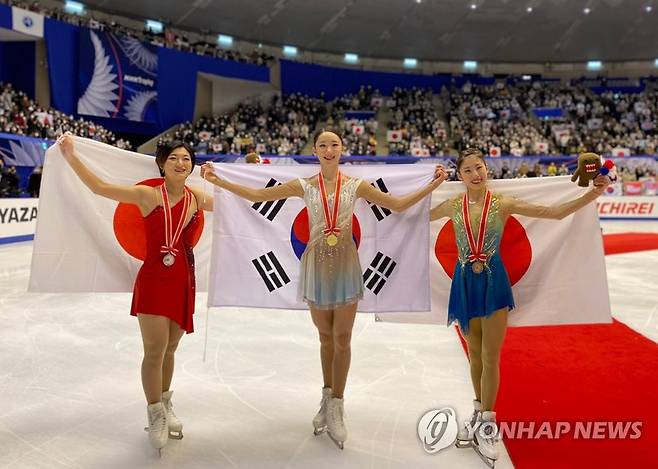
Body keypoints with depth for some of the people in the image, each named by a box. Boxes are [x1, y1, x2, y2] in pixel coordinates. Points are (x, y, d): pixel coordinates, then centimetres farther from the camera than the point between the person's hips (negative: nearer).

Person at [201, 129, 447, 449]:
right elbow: (257, 195, -1)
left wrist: (432, 185, -5)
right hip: (317, 264, 1)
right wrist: (217, 180, -5)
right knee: (325, 337, 12)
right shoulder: (304, 186, 0)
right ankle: (328, 400, 30)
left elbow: (398, 205, 3)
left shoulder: (355, 185, 0)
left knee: (342, 338, 3)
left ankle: (335, 408, 16)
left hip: (346, 263, 0)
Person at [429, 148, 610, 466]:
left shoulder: (503, 203, -7)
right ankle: (479, 415, 36)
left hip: (493, 282, -2)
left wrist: (593, 194, -18)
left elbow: (555, 213, -9)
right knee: (474, 354, 16)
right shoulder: (453, 206, -1)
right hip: (465, 282, 2)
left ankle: (486, 426, 18)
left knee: (490, 358, 3)